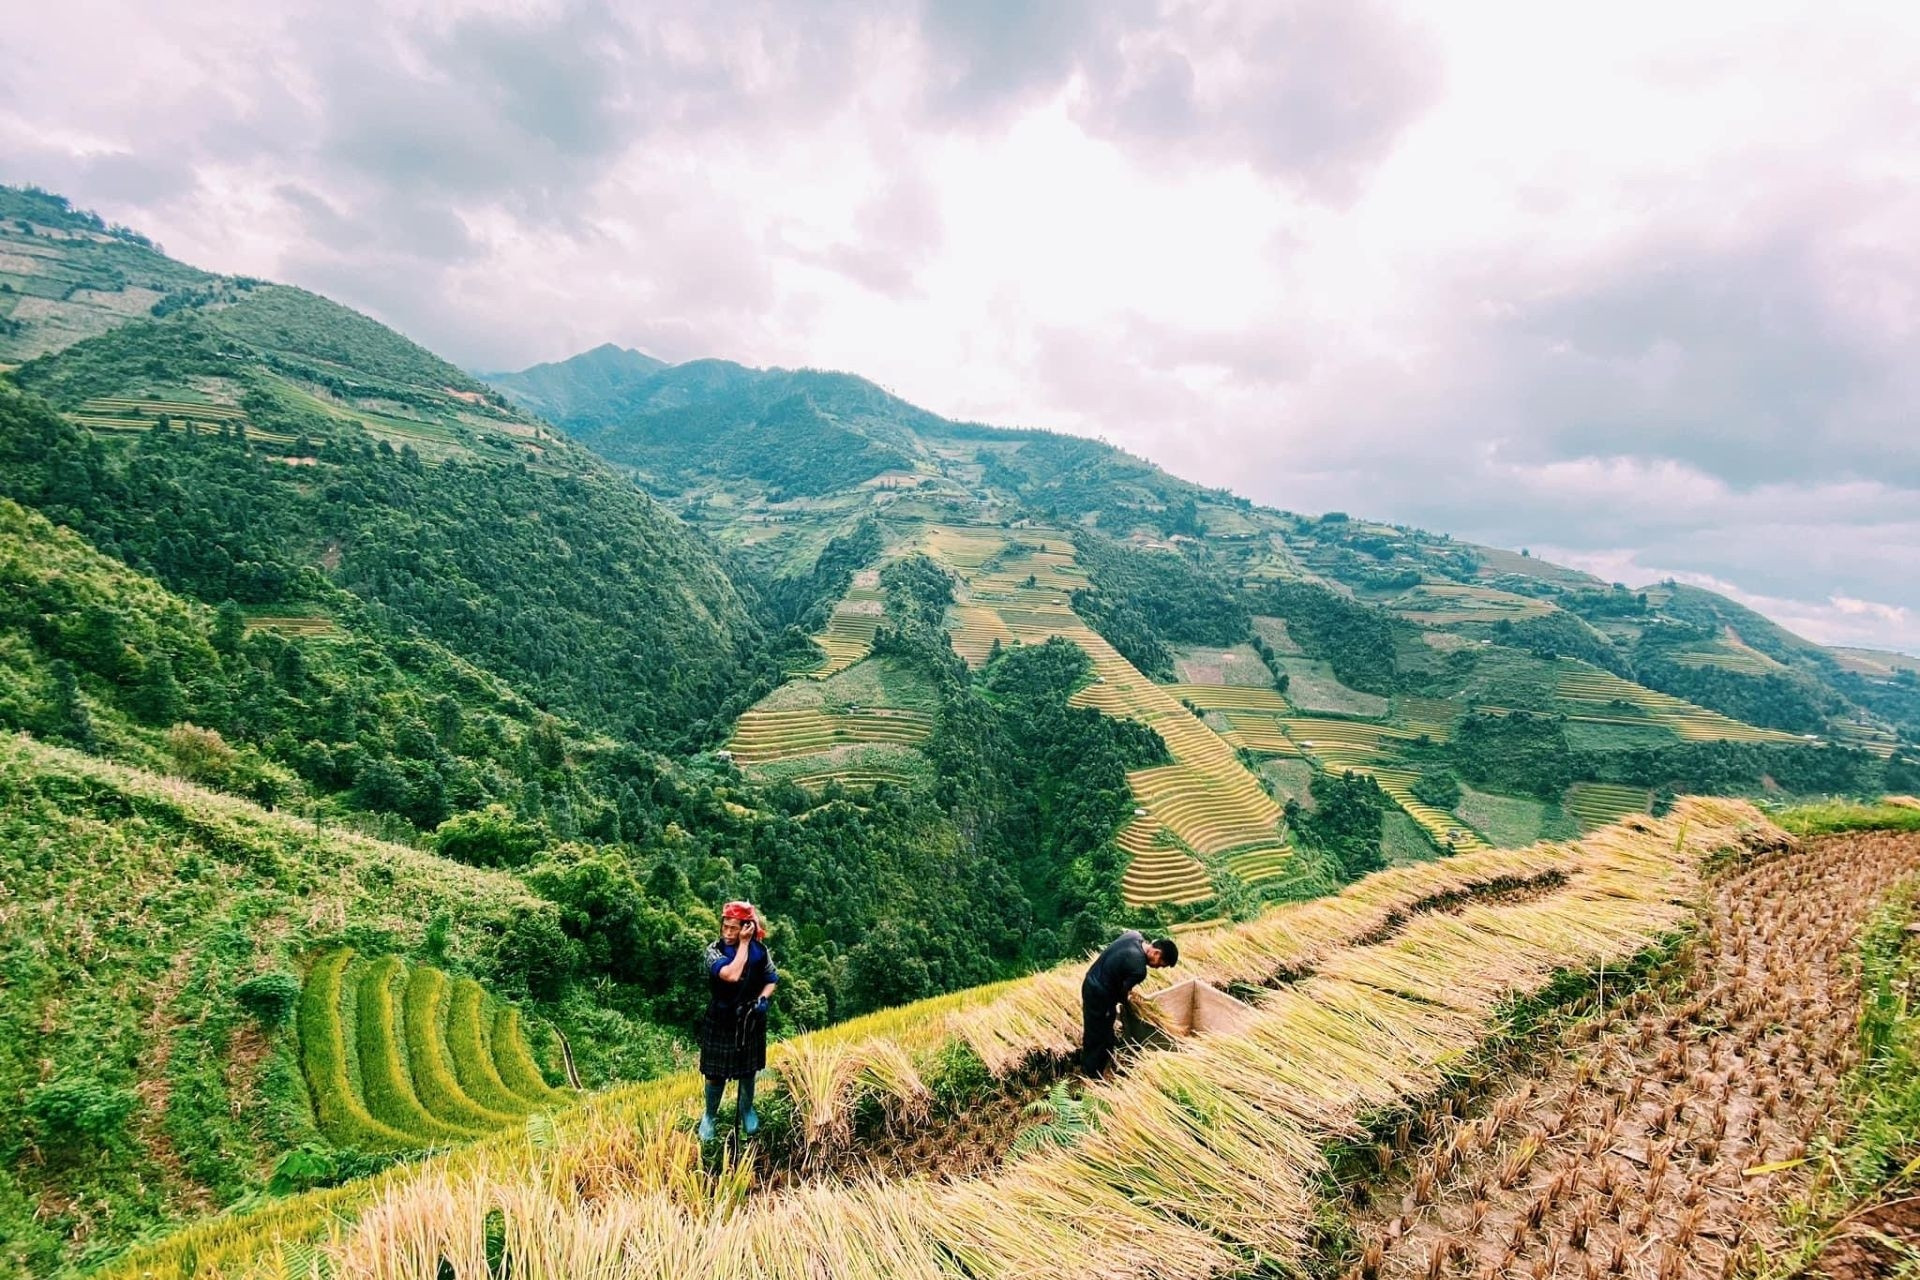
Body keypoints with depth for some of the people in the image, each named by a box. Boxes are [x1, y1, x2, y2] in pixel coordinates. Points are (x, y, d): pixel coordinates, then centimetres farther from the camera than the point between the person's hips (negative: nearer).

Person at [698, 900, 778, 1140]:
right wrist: (744, 944, -31)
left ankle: (747, 1109, 44)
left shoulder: (760, 950, -12)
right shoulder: (714, 950, -19)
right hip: (721, 1020, -2)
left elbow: (772, 979, 0)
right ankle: (710, 1115, 36)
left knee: (748, 1069, 19)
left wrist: (763, 999, -18)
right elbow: (731, 975, -35)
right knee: (716, 1072, 10)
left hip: (751, 1019, 2)